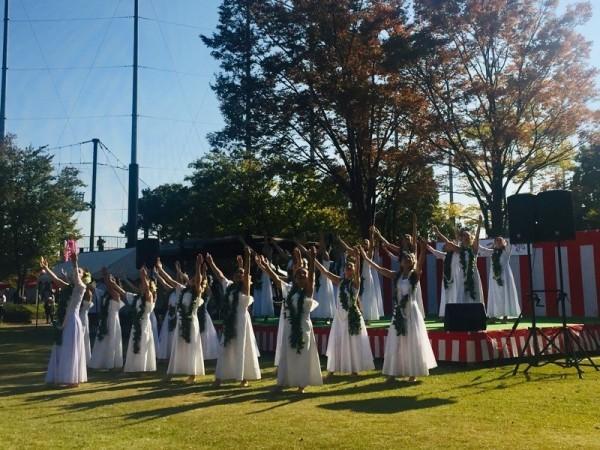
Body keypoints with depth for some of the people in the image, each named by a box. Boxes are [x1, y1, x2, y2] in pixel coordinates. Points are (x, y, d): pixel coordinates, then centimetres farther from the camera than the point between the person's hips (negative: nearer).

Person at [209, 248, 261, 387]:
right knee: (226, 349, 9)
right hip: (229, 322, 6)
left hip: (241, 321, -6)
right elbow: (219, 275, 15)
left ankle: (245, 377, 8)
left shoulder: (245, 289, -8)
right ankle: (220, 376, 14)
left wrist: (247, 257, -31)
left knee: (242, 350, 0)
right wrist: (210, 262, 12)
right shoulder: (229, 286, 8)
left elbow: (247, 274, -20)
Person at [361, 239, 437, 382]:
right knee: (395, 342, 6)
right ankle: (394, 372, 12)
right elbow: (379, 268, 6)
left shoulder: (415, 274, -5)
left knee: (412, 342, 1)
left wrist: (423, 248, -38)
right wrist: (366, 258, 1)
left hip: (411, 311, -4)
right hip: (398, 311, 4)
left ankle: (413, 373, 10)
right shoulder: (396, 276, 7)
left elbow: (420, 263, -23)